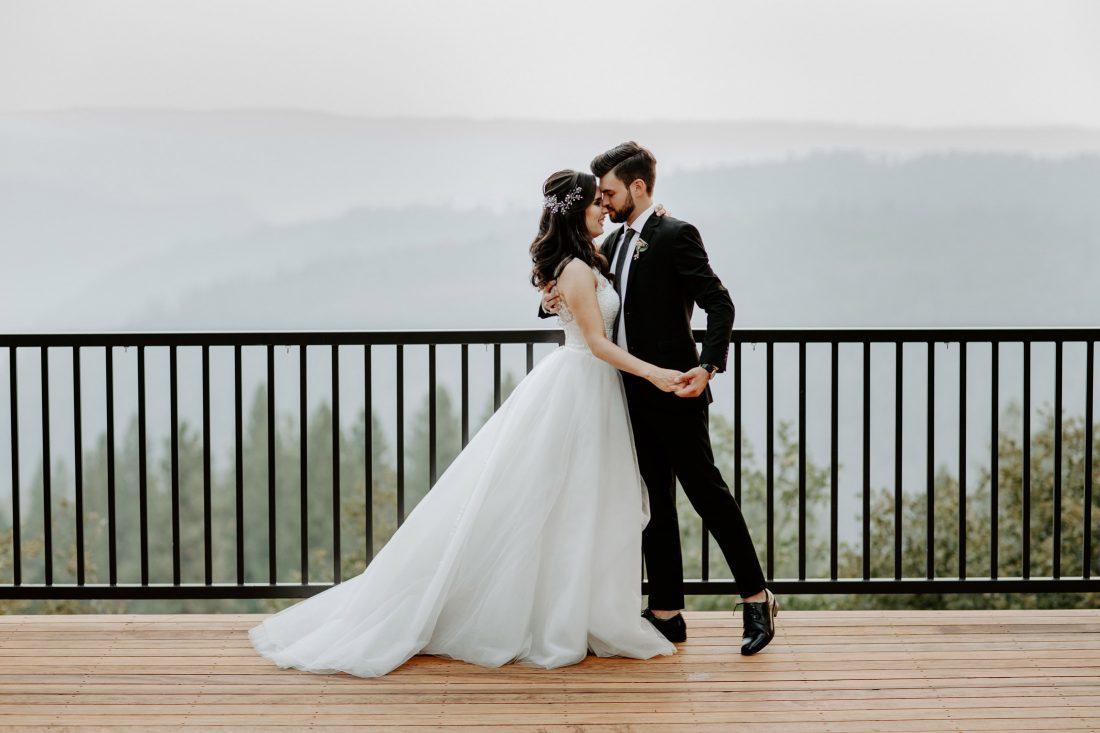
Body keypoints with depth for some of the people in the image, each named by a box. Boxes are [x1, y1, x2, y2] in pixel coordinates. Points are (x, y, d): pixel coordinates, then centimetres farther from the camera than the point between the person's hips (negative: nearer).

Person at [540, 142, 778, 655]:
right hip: (634, 396, 8)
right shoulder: (613, 244, 15)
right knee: (655, 503, 9)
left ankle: (756, 598, 6)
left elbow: (720, 305, -14)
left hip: (673, 392, -8)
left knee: (706, 490, -4)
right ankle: (666, 613, 14)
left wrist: (708, 366, -26)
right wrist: (554, 302, -1)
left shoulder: (676, 236, -8)